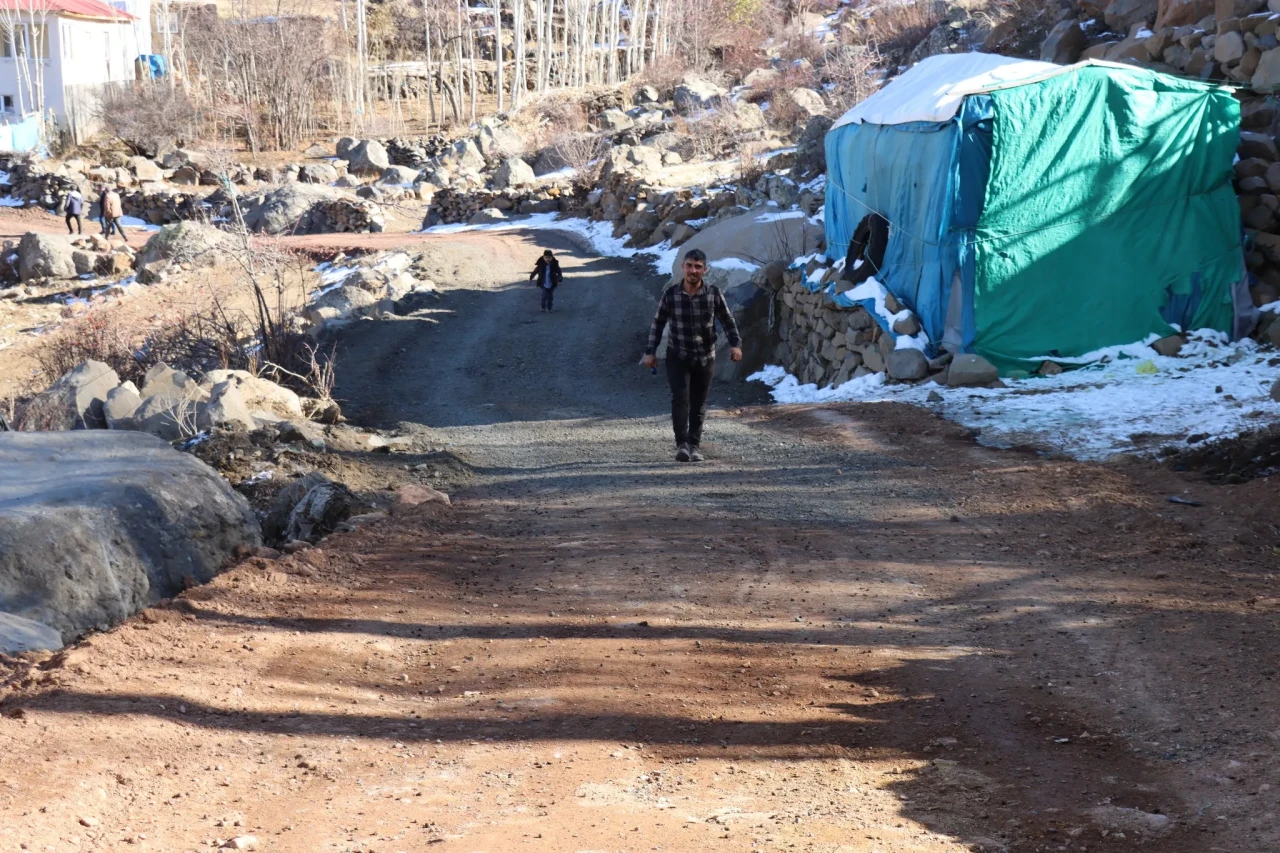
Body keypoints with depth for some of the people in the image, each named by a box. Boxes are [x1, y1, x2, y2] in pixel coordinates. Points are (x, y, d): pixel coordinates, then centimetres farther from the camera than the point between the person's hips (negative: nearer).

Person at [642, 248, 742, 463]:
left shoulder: (714, 294, -8)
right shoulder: (670, 294, -8)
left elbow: (727, 321, 4)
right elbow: (658, 323, 2)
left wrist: (735, 344, -10)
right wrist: (650, 351, -1)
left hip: (705, 358, 1)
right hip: (677, 357, -1)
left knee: (699, 404, 7)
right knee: (680, 398, -17)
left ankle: (694, 445, 17)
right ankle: (682, 444, -17)